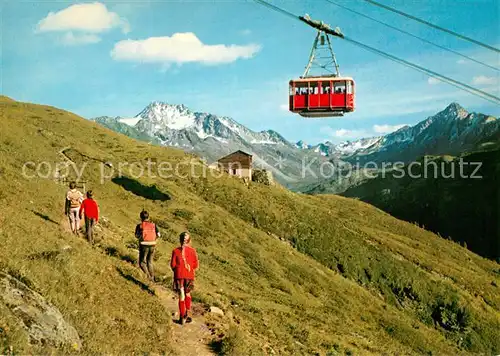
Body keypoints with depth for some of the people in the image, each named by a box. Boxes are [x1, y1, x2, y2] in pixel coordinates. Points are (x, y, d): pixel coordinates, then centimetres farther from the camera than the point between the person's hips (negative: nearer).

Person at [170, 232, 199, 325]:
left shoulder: (175, 251, -6)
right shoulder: (192, 251, -4)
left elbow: (173, 265, -3)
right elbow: (196, 265, -3)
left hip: (179, 276, -1)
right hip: (189, 276, 1)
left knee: (181, 296, 7)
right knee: (188, 294, 20)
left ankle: (182, 317, 10)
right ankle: (187, 314, 14)